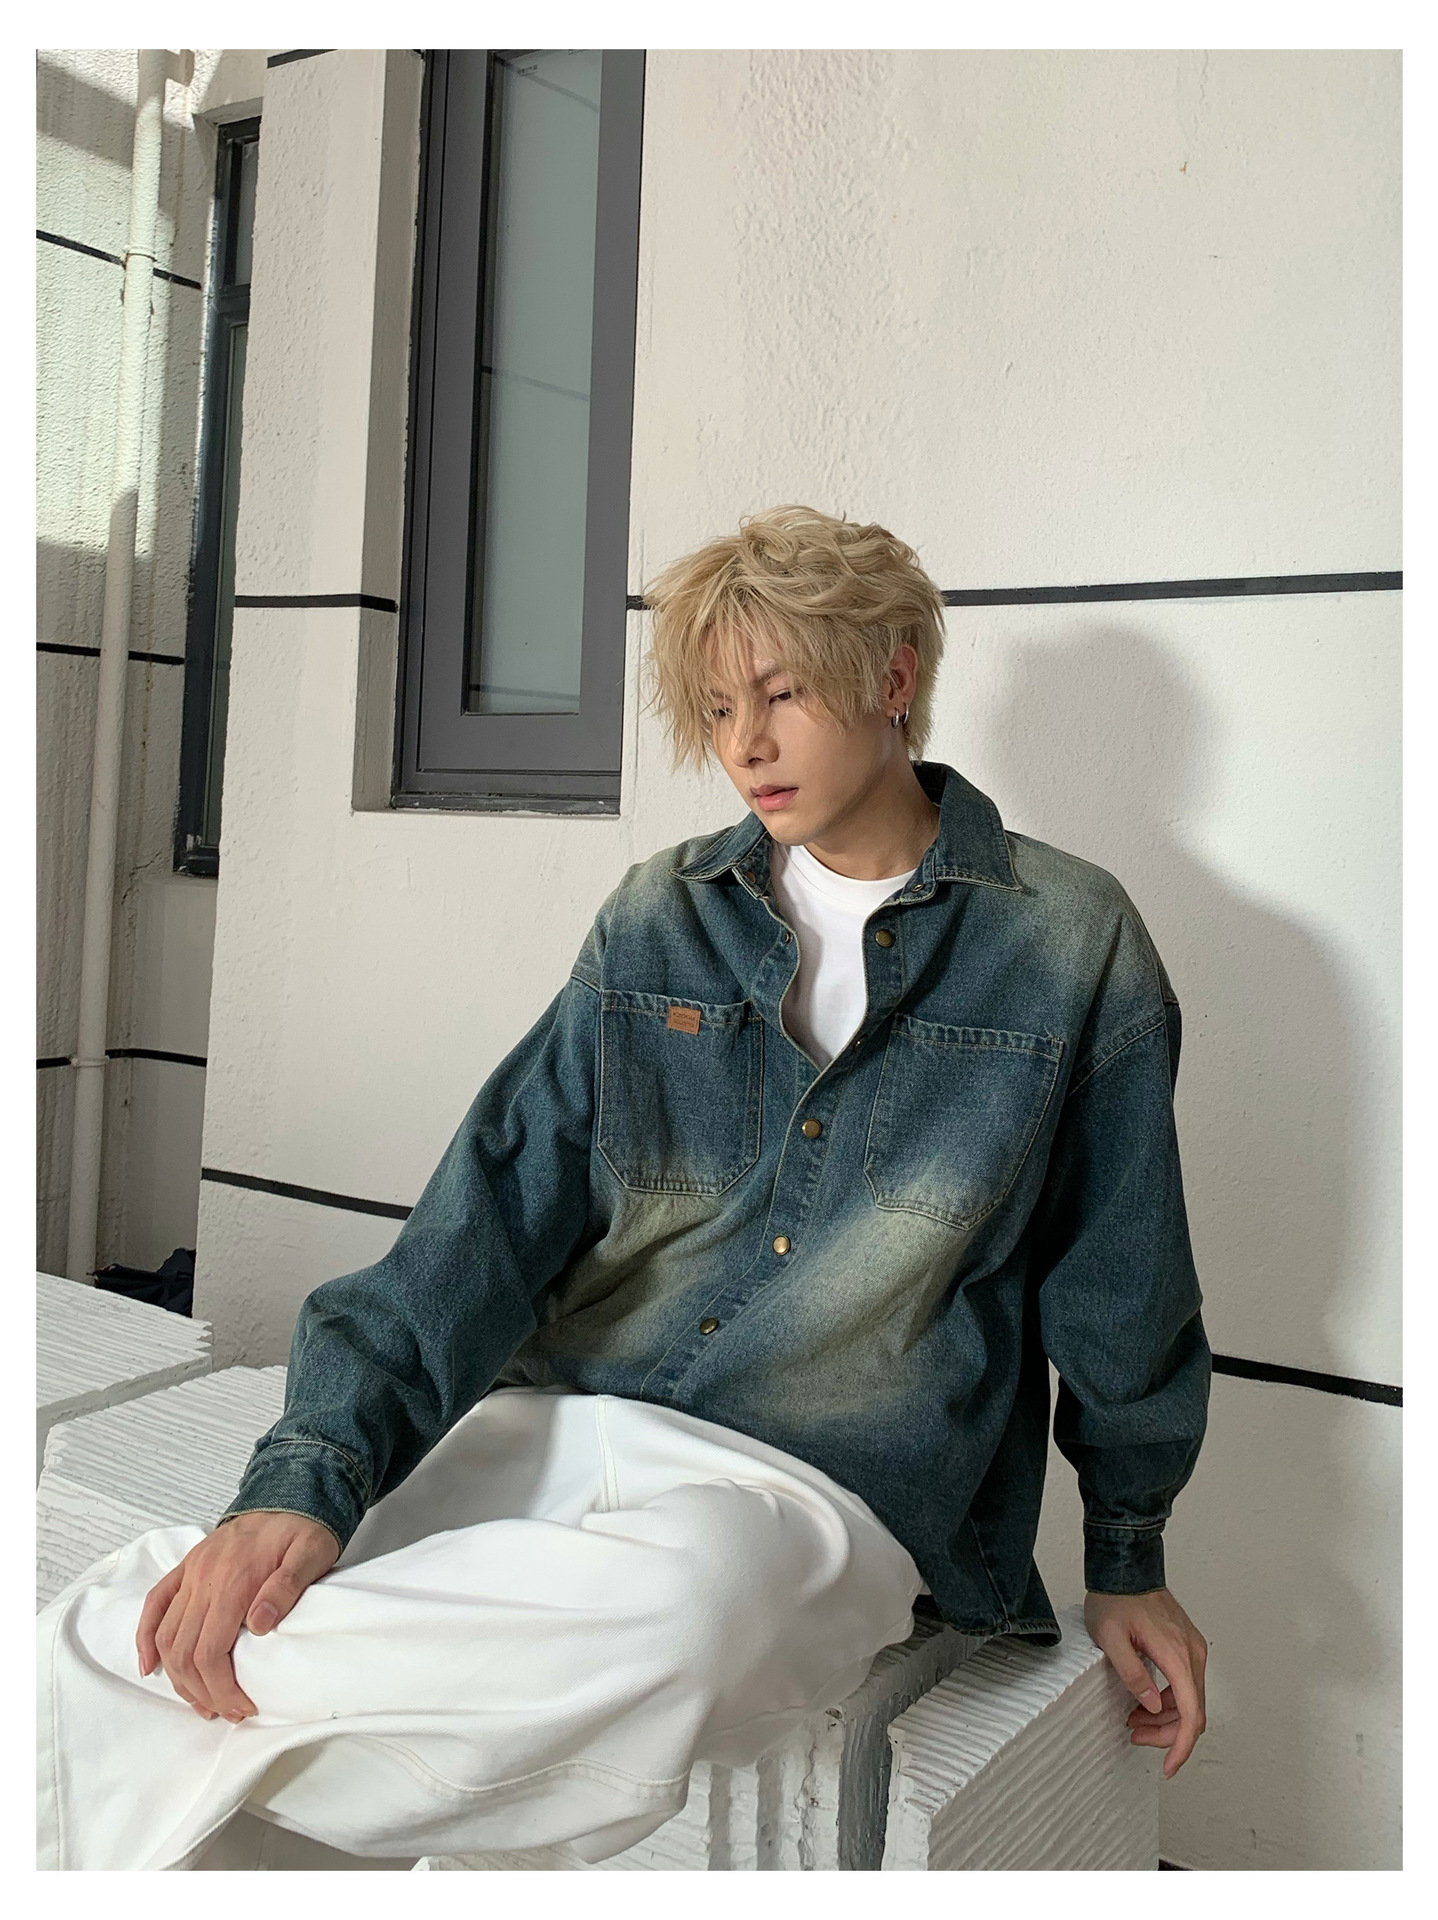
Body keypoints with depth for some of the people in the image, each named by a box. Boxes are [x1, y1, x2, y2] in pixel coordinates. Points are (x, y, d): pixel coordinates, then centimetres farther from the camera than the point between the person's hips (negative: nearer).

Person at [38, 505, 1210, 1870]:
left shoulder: (1073, 945, 2)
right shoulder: (658, 922, 9)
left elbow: (1117, 1285, 12)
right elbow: (496, 1212, 1)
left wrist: (1128, 1563, 19)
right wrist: (309, 1474, -13)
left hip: (824, 1483, -2)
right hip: (555, 1430, 3)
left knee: (669, 1607, -40)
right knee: (118, 1637, -21)